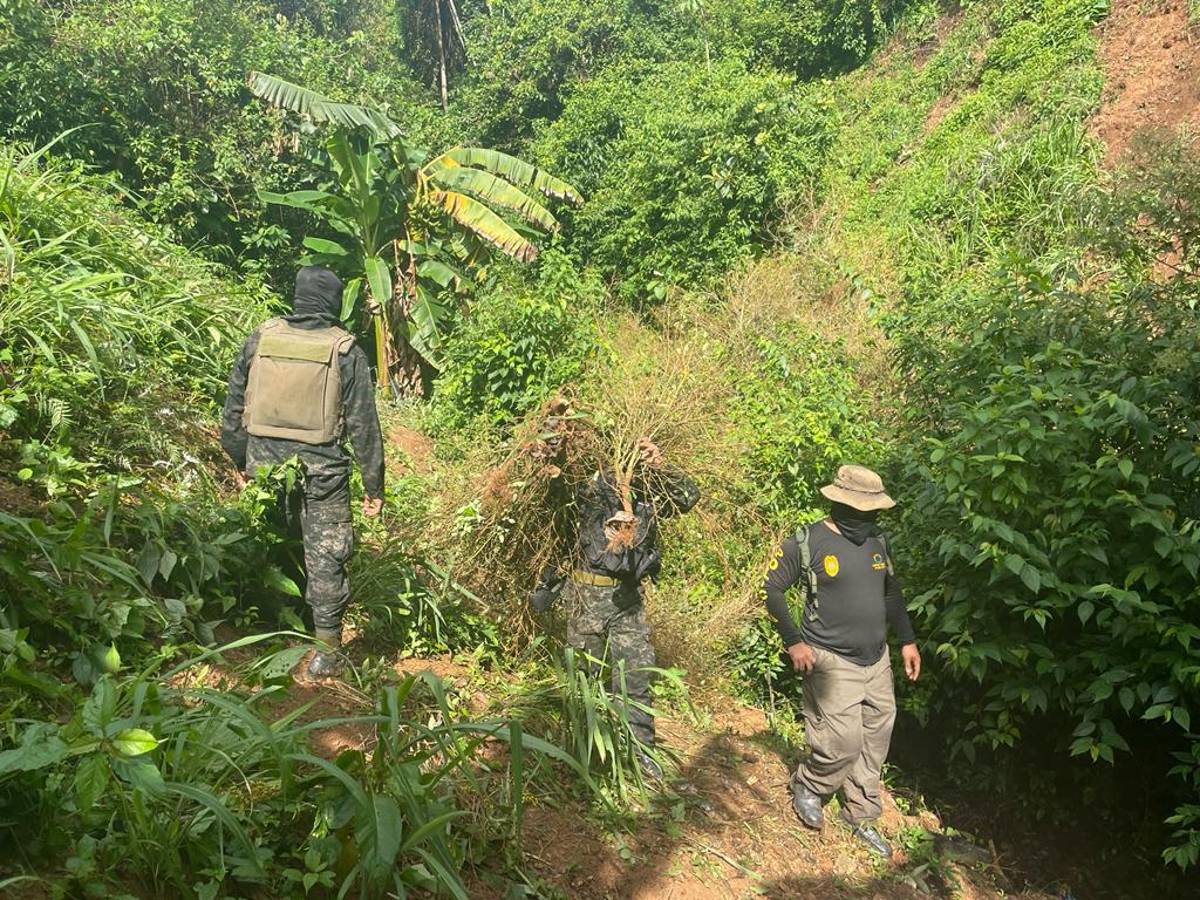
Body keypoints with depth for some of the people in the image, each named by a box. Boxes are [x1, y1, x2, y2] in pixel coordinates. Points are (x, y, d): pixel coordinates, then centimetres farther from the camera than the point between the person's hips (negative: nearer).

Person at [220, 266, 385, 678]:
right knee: (324, 560, 6)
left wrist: (241, 461, 20)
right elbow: (364, 425, -6)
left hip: (265, 467, 3)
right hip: (322, 471, -3)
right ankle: (327, 650, 13)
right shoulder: (346, 350, -7)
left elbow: (233, 410, 7)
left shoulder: (260, 339, 2)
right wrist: (374, 486, 1)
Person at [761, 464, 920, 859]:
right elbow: (771, 589, -7)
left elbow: (892, 592, 19)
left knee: (874, 744, 13)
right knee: (843, 744, -9)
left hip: (877, 660, 7)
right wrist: (793, 641, -12)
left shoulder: (877, 540, 6)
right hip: (834, 662, -6)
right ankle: (807, 786, 21)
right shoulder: (807, 542, -13)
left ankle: (861, 816, 32)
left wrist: (907, 640, 16)